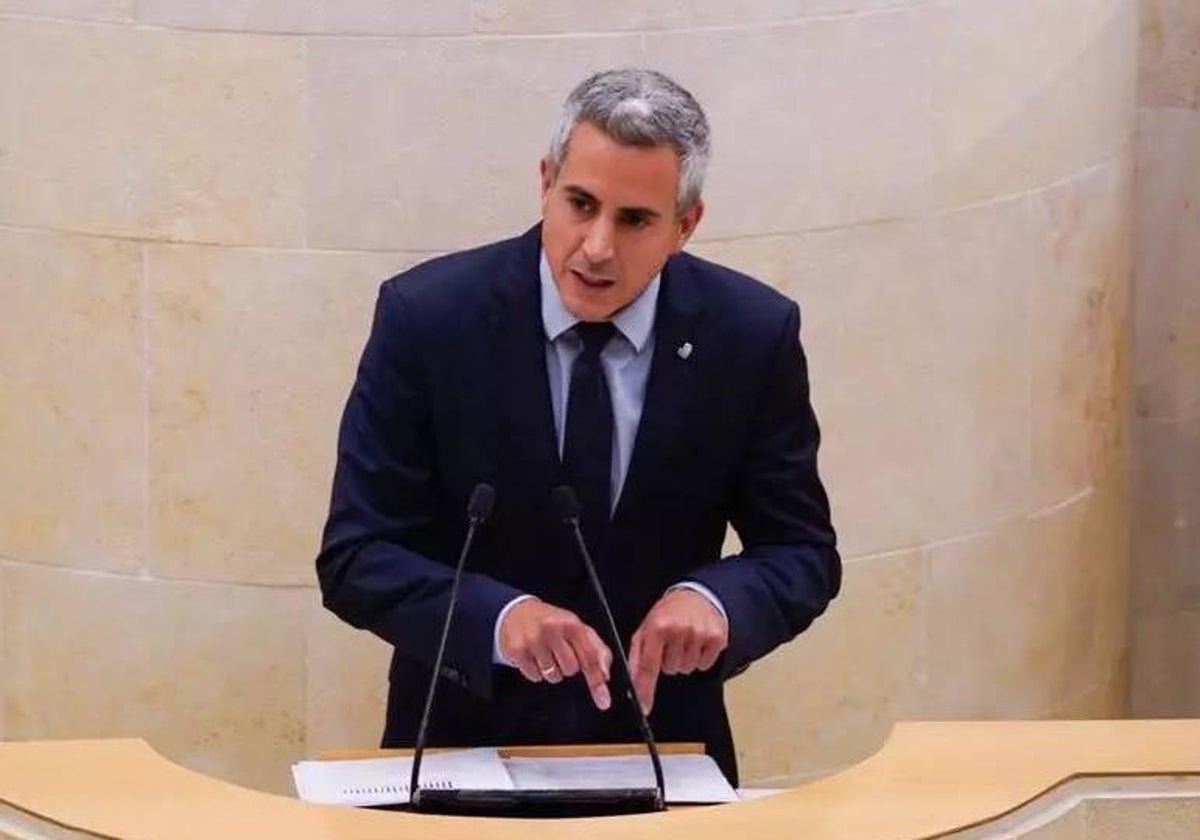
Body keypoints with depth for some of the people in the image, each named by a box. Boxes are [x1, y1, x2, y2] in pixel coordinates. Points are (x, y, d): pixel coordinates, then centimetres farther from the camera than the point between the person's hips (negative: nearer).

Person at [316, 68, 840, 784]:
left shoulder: (753, 333, -5)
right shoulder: (427, 316, -9)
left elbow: (803, 554, 3)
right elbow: (356, 557, -9)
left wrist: (714, 599, -19)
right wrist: (499, 618, -27)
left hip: (659, 740, 2)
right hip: (467, 737, -1)